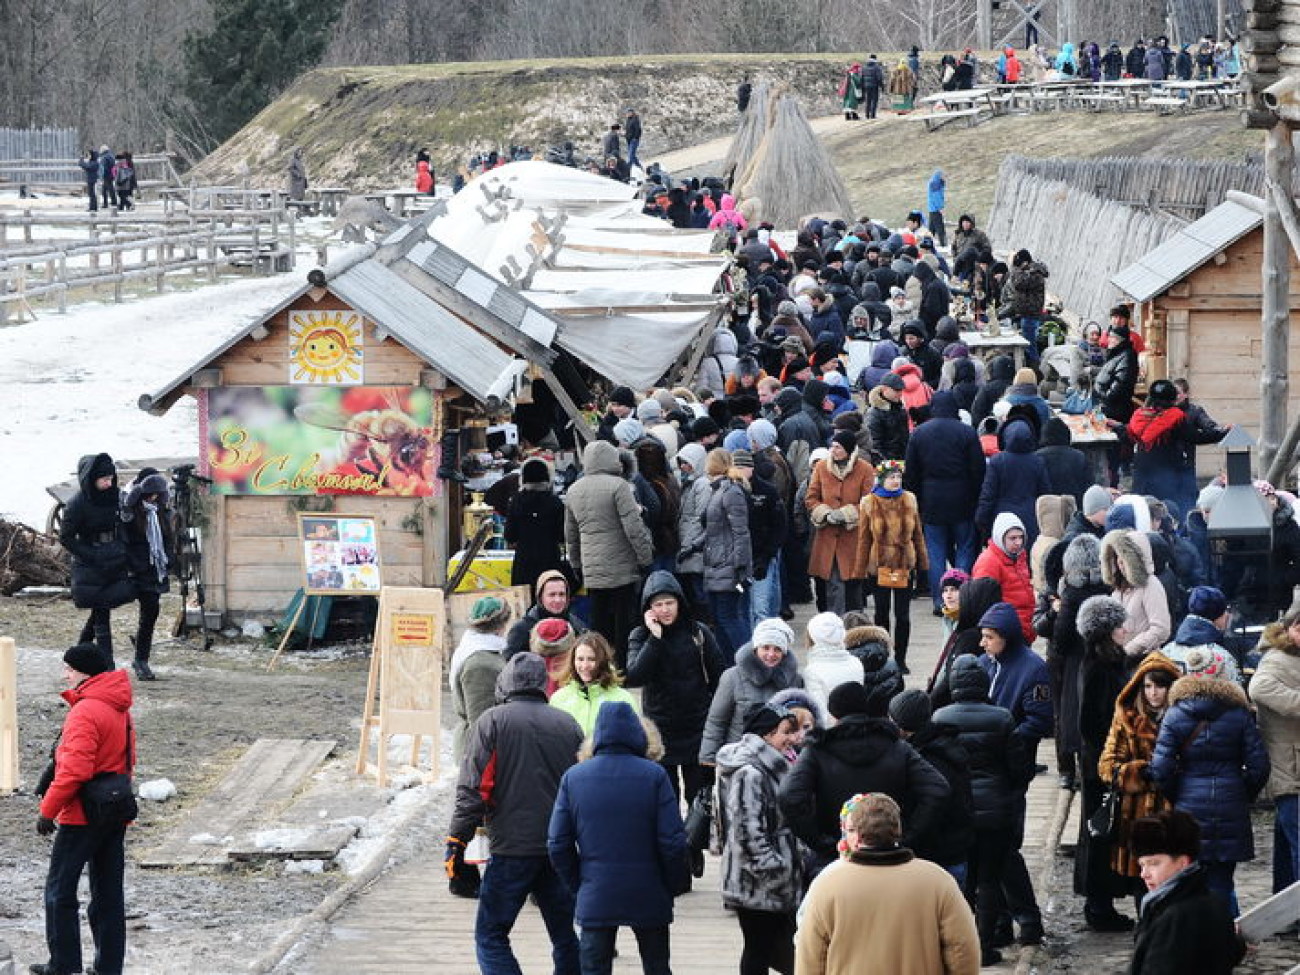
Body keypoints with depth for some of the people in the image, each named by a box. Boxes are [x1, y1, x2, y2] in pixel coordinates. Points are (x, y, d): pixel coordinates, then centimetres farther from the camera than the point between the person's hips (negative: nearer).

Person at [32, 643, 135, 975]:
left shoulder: (85, 713, -19)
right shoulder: (119, 709, 10)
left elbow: (75, 771, -24)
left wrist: (47, 810, -16)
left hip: (82, 815, -8)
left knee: (60, 890, 3)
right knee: (108, 894, 11)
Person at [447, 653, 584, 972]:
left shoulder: (492, 721, -4)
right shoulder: (568, 724, 8)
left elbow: (472, 789, -9)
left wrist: (457, 841, -6)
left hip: (512, 849, -4)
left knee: (490, 936, 0)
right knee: (565, 937, 14)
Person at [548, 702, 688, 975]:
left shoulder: (573, 778, -2)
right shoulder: (654, 776, -9)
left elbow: (558, 845, -1)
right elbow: (673, 842, -11)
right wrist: (675, 885, 4)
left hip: (594, 898, 1)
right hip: (649, 898, -1)